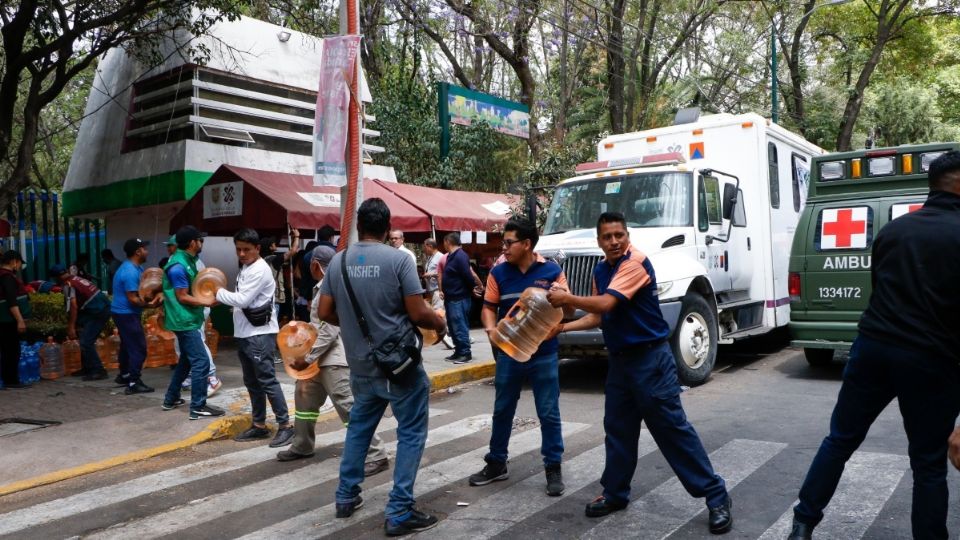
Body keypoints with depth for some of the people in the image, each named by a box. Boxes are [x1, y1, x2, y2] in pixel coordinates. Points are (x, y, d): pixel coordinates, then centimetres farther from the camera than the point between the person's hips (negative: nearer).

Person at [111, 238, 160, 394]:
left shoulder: (136, 267, 9)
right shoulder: (131, 272, -23)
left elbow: (143, 287, 13)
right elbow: (133, 299, -24)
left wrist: (157, 294, -4)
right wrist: (150, 304, -13)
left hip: (123, 313, 11)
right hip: (127, 314, -11)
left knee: (128, 345, 22)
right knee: (139, 348, -8)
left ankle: (124, 375, 36)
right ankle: (133, 383, -5)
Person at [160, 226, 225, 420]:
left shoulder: (188, 260, 10)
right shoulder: (178, 266, -20)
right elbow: (182, 297, -19)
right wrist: (207, 302, -14)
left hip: (188, 319, 10)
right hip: (185, 321, -10)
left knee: (187, 359, 19)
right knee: (201, 361, -9)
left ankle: (171, 399, 30)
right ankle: (198, 407, -3)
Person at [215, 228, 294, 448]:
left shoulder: (260, 270, -14)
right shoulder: (245, 269, 16)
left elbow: (243, 299, -19)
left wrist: (218, 292, -8)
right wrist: (222, 297, 1)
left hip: (260, 334, -10)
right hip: (245, 334, 10)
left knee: (267, 380, -8)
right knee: (252, 382, 14)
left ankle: (285, 425, -3)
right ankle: (259, 425, 22)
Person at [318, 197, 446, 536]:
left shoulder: (339, 261, 1)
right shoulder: (399, 259, -13)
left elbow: (324, 312, 5)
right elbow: (418, 313, -15)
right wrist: (440, 323, 5)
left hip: (361, 365, 5)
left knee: (359, 426, 24)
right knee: (411, 433, 6)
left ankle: (346, 497, 32)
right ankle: (399, 513, 6)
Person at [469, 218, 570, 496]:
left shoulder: (551, 271, -4)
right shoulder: (499, 273, 1)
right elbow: (489, 308, 4)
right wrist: (491, 328, -17)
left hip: (545, 355, -2)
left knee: (549, 413, 5)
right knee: (502, 410, 13)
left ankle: (553, 468, 18)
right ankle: (496, 463, 28)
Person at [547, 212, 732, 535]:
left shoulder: (636, 263, -17)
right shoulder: (601, 270, 10)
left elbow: (605, 304, -25)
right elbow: (599, 317, 17)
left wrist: (567, 298, -15)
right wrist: (563, 327, 8)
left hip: (650, 359, -8)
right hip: (619, 360, 8)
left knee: (673, 428, -4)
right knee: (617, 429, 14)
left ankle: (716, 496, 6)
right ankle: (615, 493, 28)